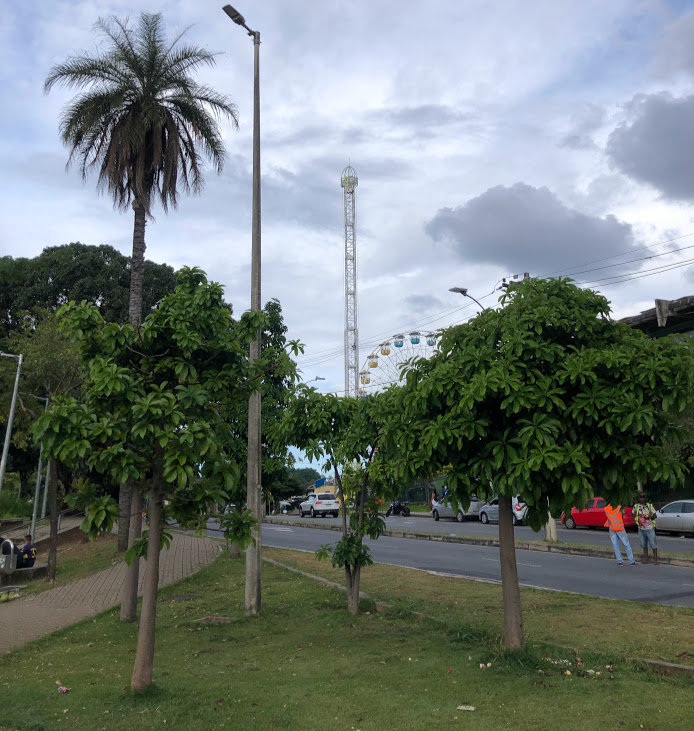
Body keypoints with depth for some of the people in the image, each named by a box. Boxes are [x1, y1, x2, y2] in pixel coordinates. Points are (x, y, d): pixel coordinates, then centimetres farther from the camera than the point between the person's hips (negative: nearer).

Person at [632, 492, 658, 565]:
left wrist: (650, 517, -16)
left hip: (650, 528, -2)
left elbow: (654, 515, 1)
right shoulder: (636, 506, 3)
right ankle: (646, 557, 22)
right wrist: (635, 521, 4)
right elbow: (632, 514, 17)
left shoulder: (649, 505, -1)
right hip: (641, 529, 2)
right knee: (644, 544, 11)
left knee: (653, 543, -4)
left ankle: (655, 559, 2)